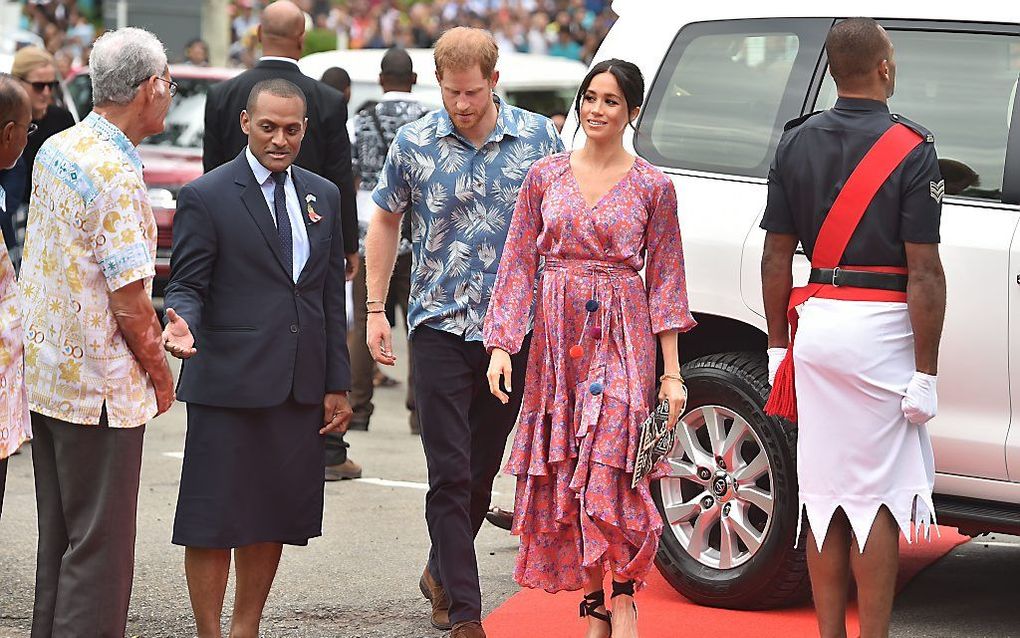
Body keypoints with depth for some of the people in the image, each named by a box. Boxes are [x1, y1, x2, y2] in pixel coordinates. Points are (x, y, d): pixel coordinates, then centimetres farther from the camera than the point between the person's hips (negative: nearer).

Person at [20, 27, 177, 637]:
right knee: (99, 545, -1)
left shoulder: (54, 150, 7)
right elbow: (128, 300, -20)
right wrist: (160, 373, -5)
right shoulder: (117, 174, -20)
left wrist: (151, 318, 16)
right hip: (100, 388, -9)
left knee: (60, 536, 18)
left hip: (44, 374, 9)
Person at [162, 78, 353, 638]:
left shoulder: (323, 196, 12)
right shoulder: (205, 197, -4)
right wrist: (182, 323, -28)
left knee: (275, 516, 10)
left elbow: (331, 295, 14)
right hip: (228, 384, -5)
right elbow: (187, 284, -4)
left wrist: (338, 384, 11)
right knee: (214, 520, -1)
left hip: (300, 388, 5)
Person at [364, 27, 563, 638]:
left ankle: (442, 573, 34)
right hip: (441, 329, -1)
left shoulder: (538, 137, -1)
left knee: (483, 470, 13)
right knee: (451, 474, -6)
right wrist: (375, 309, 7)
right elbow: (386, 220, 12)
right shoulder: (413, 144, -2)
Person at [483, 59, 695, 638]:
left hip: (622, 340, -3)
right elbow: (518, 265, 7)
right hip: (556, 339, 3)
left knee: (609, 469, -14)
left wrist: (672, 372, -2)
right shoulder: (546, 176, 7)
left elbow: (665, 279, 2)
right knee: (564, 476, 3)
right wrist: (501, 346, -3)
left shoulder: (652, 187, 2)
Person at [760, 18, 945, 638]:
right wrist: (925, 372, -9)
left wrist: (778, 343, 16)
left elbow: (776, 256, 9)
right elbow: (925, 272, -11)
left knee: (825, 492, 10)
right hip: (882, 330, -5)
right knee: (879, 495, -1)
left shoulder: (798, 142, 7)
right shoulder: (912, 147, -9)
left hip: (816, 324, 5)